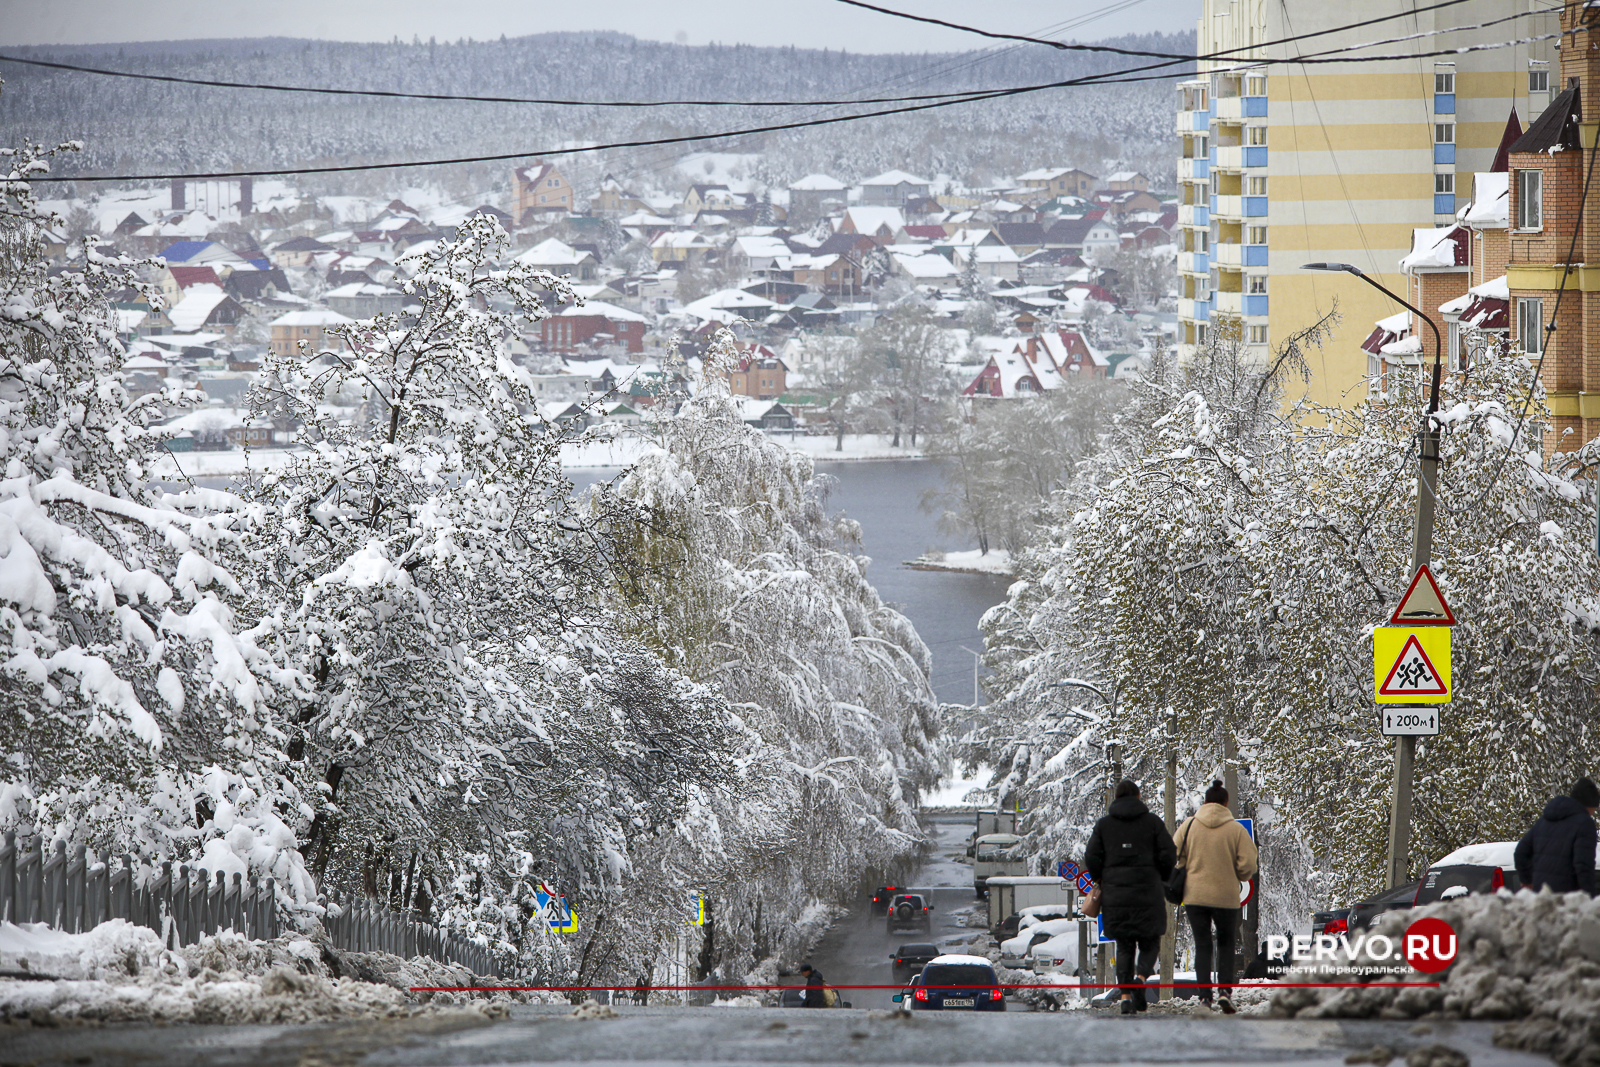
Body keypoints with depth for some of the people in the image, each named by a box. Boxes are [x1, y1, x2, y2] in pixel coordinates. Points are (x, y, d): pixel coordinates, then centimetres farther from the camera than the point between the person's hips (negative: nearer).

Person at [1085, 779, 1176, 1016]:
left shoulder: (1104, 824, 5)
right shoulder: (1152, 822, 1)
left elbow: (1091, 857, 0)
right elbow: (1168, 854, -3)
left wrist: (1101, 881, 16)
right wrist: (1161, 880, 12)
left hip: (1115, 892, 2)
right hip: (1147, 893, -2)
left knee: (1124, 946, 8)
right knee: (1149, 943, 8)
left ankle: (1125, 995, -2)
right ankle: (1141, 978, -19)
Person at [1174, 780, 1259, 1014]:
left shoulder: (1189, 825, -3)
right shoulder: (1236, 829, -7)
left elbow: (1173, 857, -1)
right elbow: (1247, 867, -9)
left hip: (1194, 895, 1)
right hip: (1226, 896, -1)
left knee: (1202, 945, 9)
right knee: (1226, 943, 14)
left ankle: (1204, 995, 2)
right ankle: (1225, 990, -1)